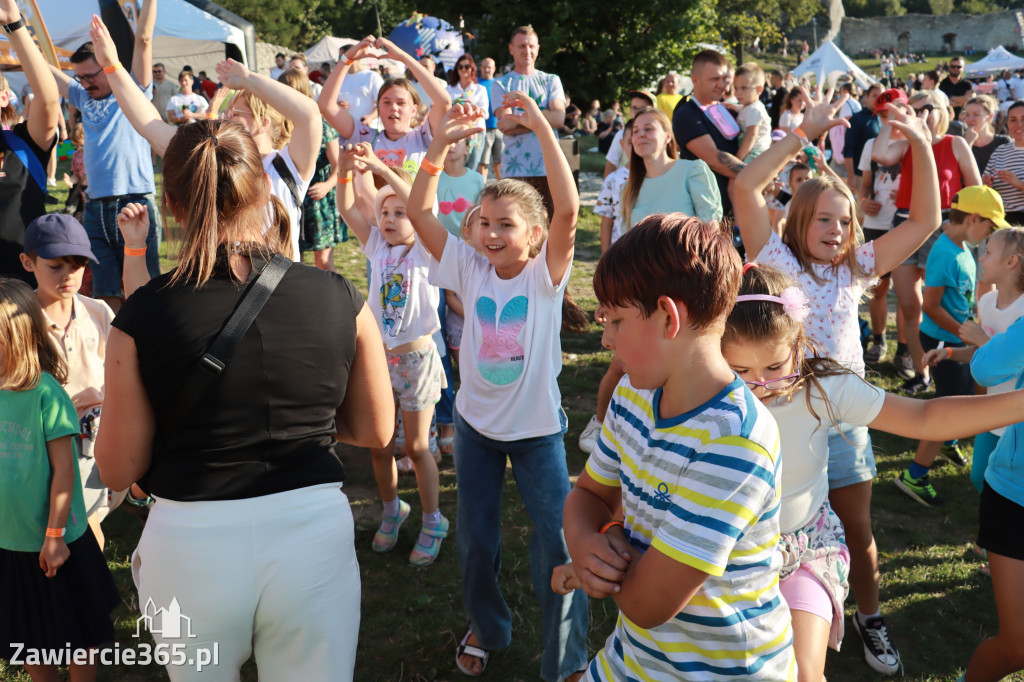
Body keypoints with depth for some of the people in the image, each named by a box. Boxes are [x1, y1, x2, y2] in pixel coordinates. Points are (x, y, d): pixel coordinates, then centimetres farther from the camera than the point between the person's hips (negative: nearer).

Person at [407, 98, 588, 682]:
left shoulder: (546, 274, -13)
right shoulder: (470, 267, -6)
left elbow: (569, 210, -30)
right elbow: (419, 212, -14)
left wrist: (542, 126, -32)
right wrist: (443, 143, -25)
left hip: (538, 429, -3)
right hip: (475, 423, 3)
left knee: (558, 546, -1)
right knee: (475, 541, 16)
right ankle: (487, 629, 43)